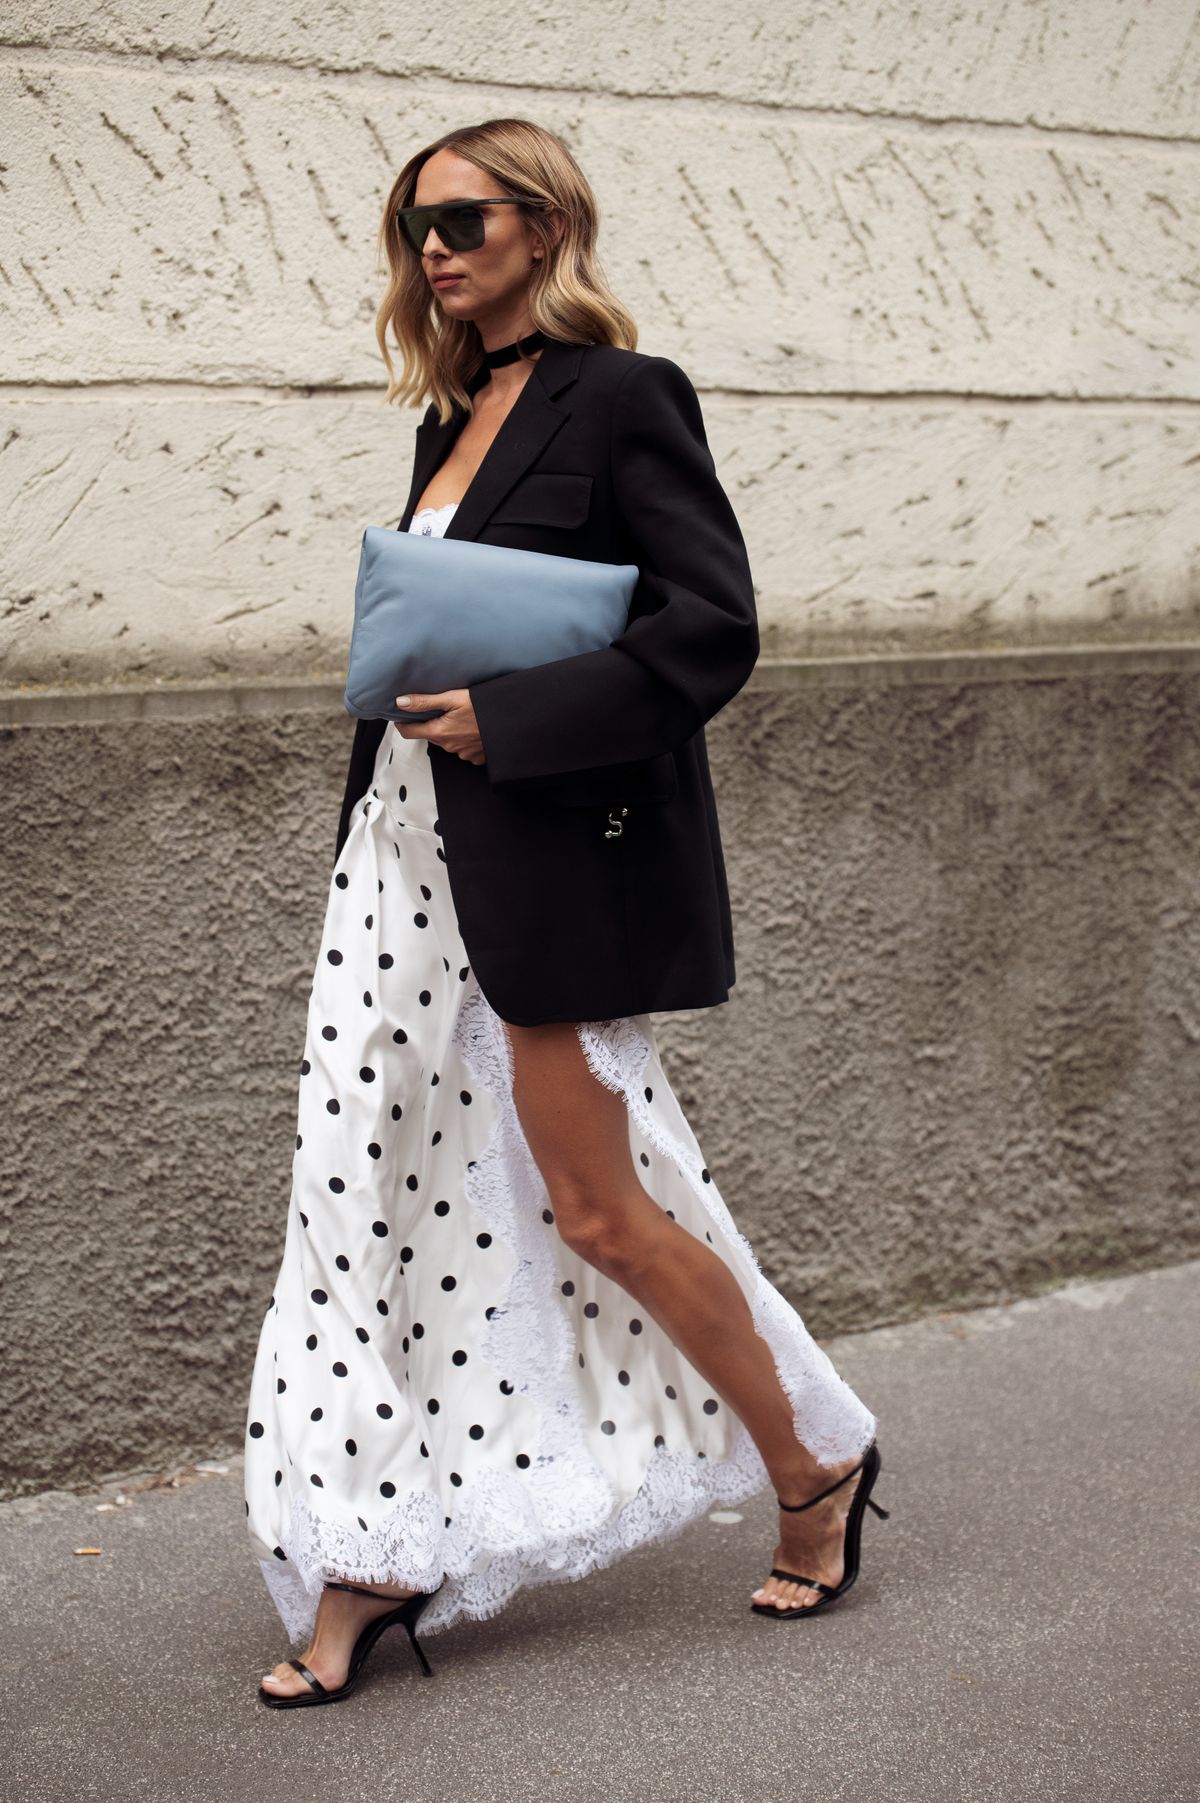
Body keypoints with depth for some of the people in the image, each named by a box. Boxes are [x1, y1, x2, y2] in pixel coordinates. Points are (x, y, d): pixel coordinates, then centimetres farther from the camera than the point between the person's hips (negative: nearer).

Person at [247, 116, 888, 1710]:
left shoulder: (619, 399, -9)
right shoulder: (456, 418, 15)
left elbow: (714, 628, -17)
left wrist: (508, 720, -19)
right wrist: (410, 691, 7)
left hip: (558, 856, -8)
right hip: (414, 851, 8)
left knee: (595, 1207, 0)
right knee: (377, 1190, 5)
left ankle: (816, 1466, 23)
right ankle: (376, 1567, 16)